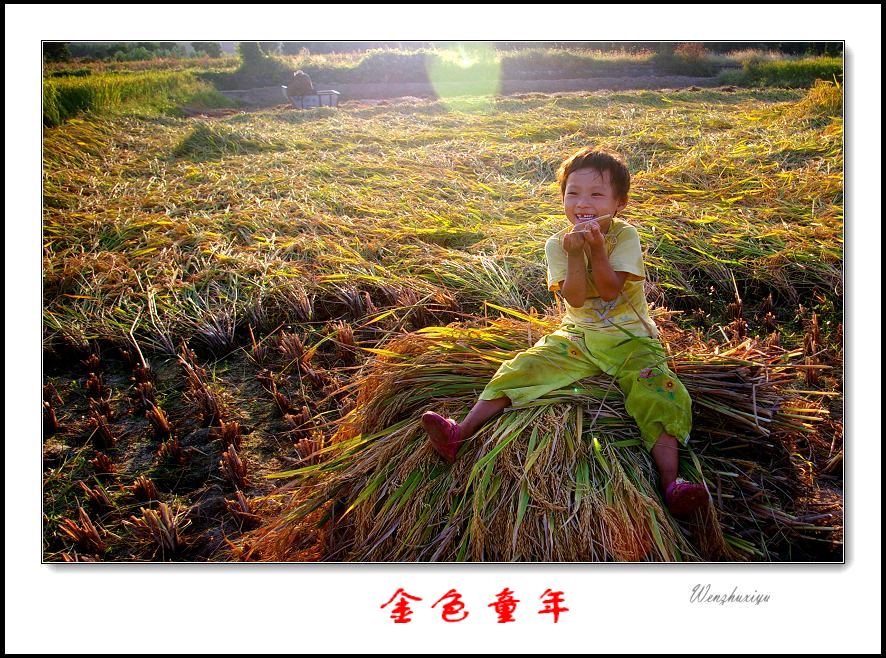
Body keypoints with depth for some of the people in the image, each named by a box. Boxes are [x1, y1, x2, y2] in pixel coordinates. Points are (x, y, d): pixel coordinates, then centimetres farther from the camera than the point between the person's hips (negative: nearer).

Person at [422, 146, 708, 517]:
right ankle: (461, 433, -21)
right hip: (577, 334, 2)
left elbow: (611, 290, -18)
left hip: (629, 338, -1)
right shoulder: (557, 245, -2)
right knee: (525, 366, -15)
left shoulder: (625, 236, -7)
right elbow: (575, 298, -14)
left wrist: (597, 249, -28)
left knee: (659, 391, -26)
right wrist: (575, 255, -26)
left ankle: (671, 483, -31)